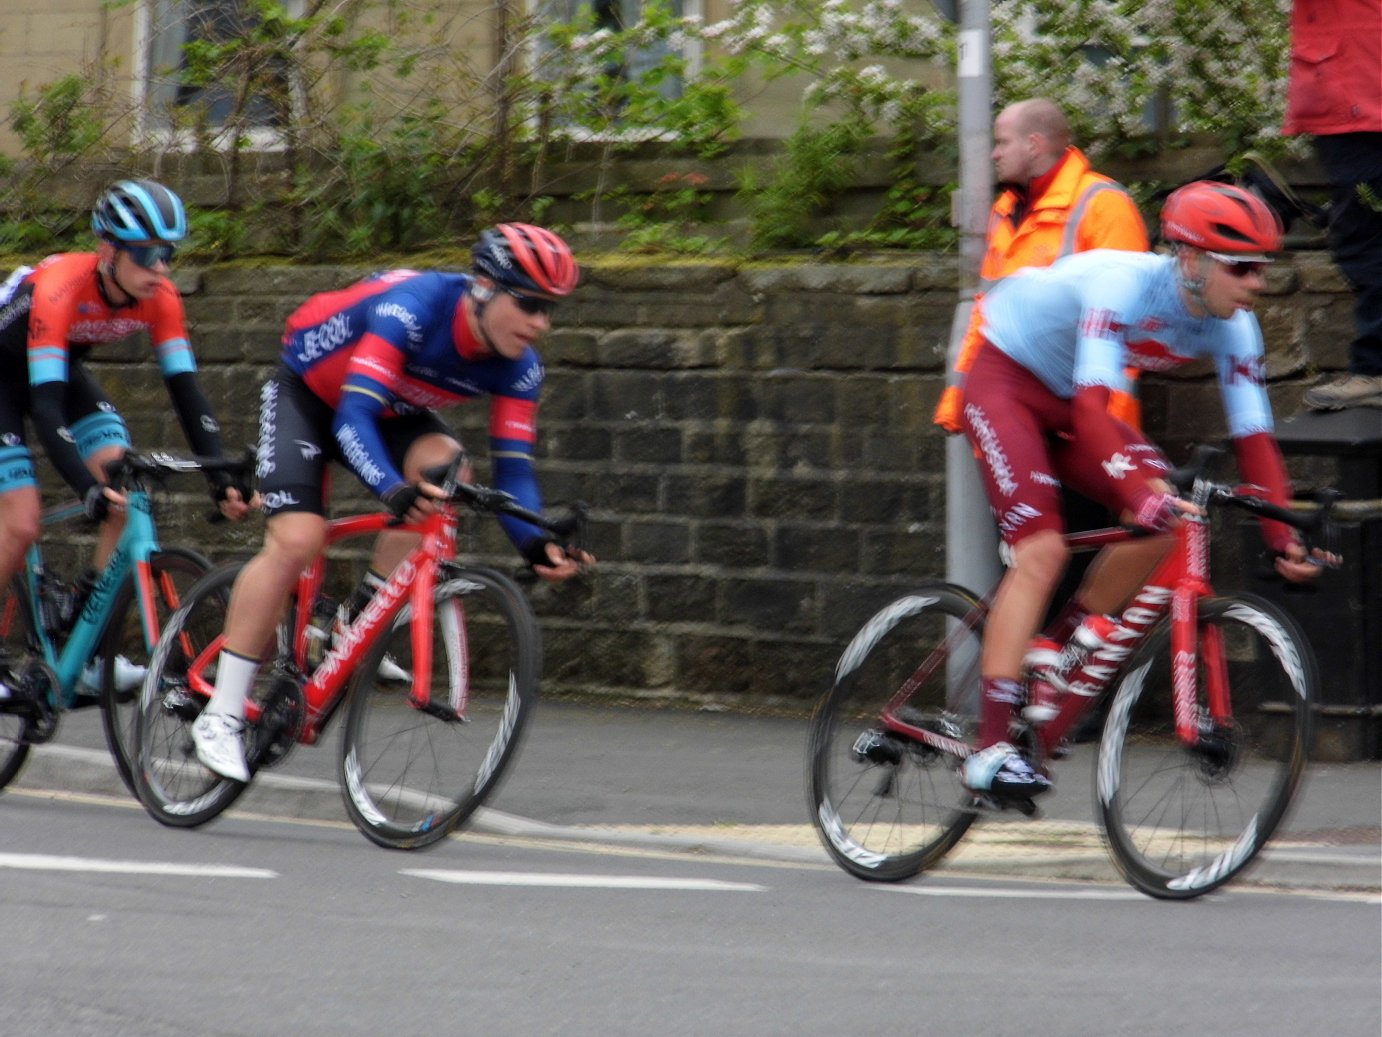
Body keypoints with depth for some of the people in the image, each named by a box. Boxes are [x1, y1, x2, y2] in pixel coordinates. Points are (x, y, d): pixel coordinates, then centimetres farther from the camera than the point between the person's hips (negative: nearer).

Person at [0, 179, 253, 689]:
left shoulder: (159, 296, -21)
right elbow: (45, 401, -41)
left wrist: (222, 477, -30)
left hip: (64, 368, 6)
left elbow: (185, 387, -19)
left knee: (128, 494, -15)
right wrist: (87, 488, -51)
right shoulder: (60, 288, -38)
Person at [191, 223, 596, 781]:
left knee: (442, 468, -26)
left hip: (390, 410, 5)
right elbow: (354, 417, -44)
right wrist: (393, 489, -61)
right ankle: (220, 717, -16)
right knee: (297, 541, -22)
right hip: (306, 394, -5)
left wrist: (536, 544, -37)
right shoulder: (414, 306, -37)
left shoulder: (518, 369, -19)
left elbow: (513, 471, -17)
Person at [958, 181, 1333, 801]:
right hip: (1007, 382, -7)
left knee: (1163, 521, -14)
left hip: (1066, 401, 7)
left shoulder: (1233, 328, -14)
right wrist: (1140, 492, -54)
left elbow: (1253, 436, -13)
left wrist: (1283, 538, -23)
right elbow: (1091, 406, -42)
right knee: (1041, 551, -22)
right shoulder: (1123, 285, -34)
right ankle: (990, 749, -26)